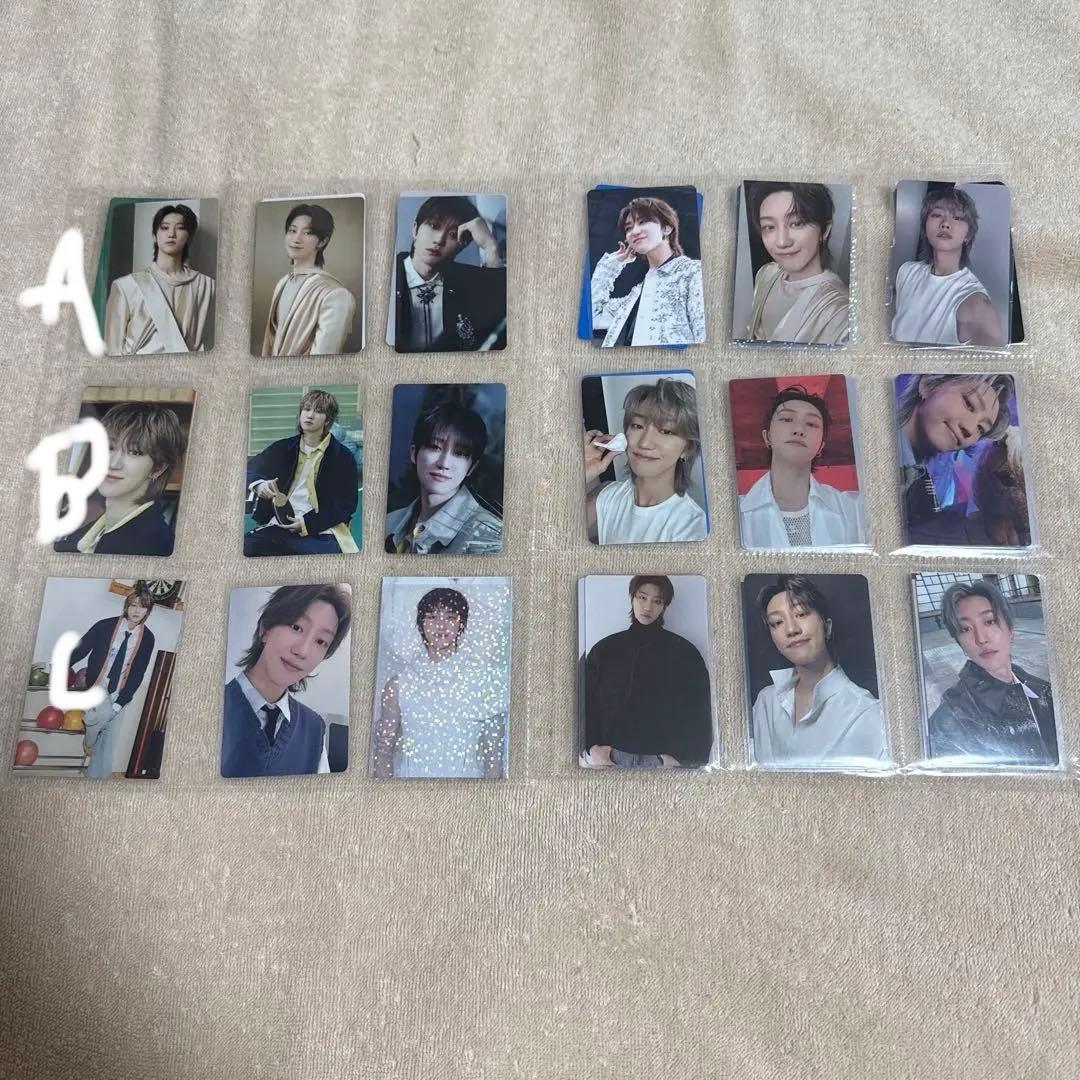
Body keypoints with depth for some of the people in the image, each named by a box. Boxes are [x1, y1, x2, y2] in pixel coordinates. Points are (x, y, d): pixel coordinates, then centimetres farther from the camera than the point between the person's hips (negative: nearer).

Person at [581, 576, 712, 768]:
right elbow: (586, 702, 5)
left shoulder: (684, 652, 2)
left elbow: (698, 714, 0)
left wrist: (679, 756, -10)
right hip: (611, 756, 1)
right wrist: (592, 748, -8)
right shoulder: (605, 649, 7)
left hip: (661, 758, -1)